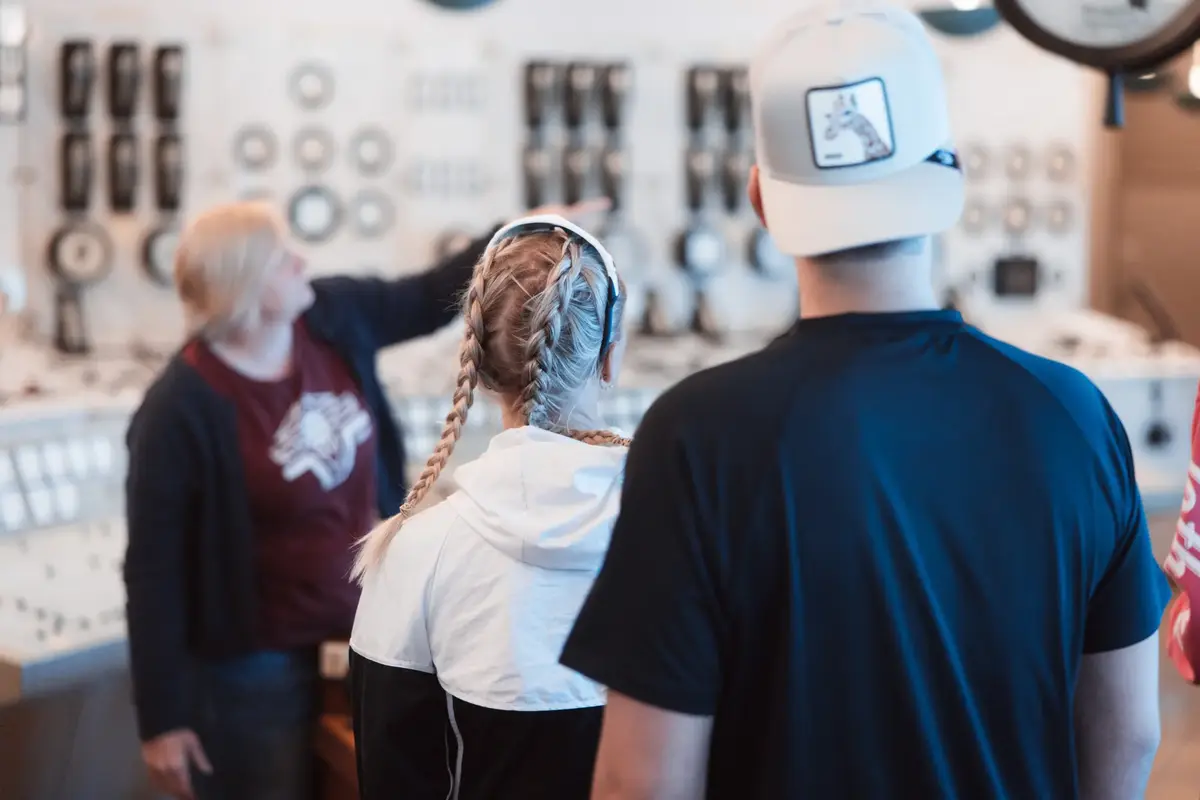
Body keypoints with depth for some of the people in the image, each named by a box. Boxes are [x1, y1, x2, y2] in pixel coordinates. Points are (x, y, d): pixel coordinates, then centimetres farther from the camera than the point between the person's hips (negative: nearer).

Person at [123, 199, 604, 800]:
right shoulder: (182, 412, -24)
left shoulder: (333, 317, -6)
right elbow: (155, 572, -18)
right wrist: (163, 719, -16)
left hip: (361, 630, 7)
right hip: (255, 667, -7)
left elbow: (430, 299, 14)